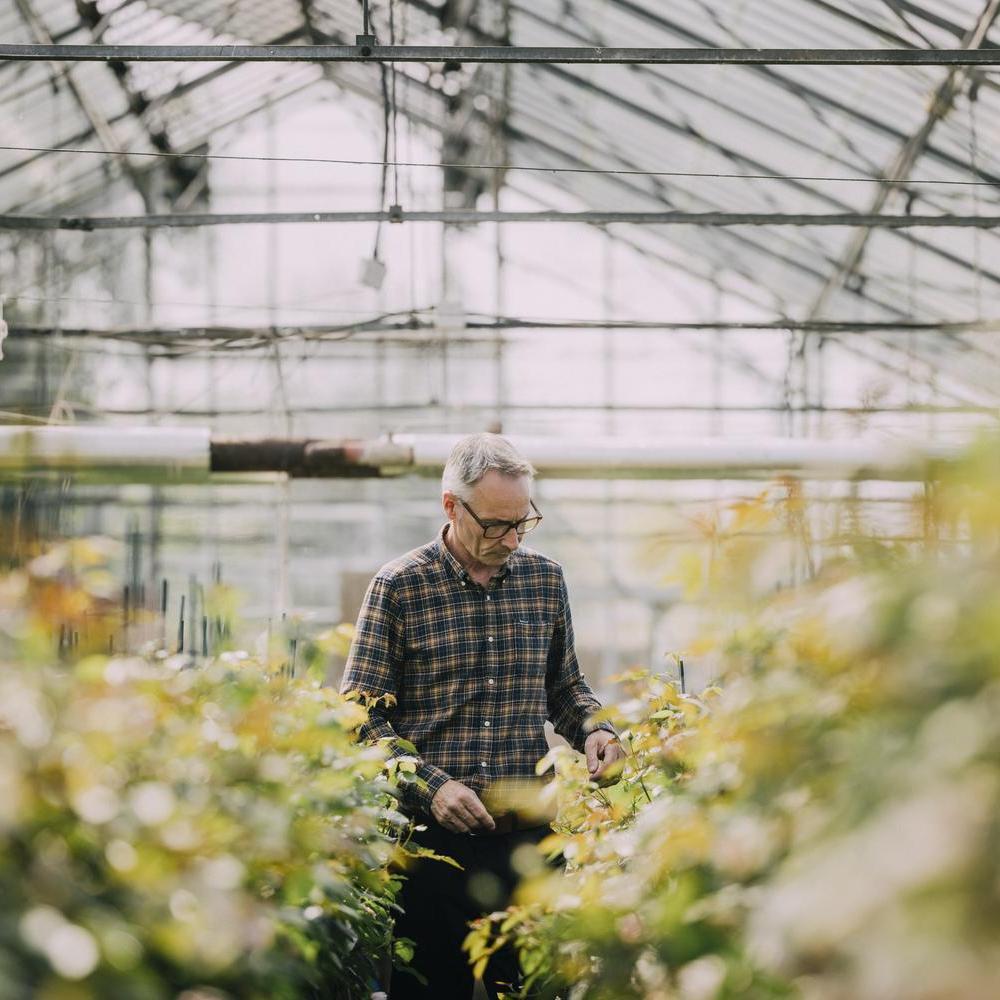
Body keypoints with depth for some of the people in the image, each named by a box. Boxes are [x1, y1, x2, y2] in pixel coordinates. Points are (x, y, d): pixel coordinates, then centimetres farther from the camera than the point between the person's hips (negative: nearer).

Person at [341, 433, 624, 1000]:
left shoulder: (545, 579, 10)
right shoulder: (399, 587, -3)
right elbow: (363, 714, -4)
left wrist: (593, 729, -1)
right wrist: (432, 785, -15)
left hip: (531, 833, 3)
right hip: (433, 834, -3)